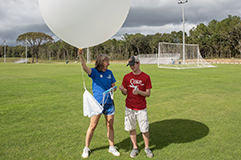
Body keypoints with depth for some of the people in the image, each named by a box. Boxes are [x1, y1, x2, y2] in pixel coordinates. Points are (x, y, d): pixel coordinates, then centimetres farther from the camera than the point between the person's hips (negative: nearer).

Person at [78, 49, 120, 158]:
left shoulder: (109, 73, 6)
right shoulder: (94, 72, -7)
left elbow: (113, 86, 15)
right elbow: (85, 68, -28)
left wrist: (113, 89, -9)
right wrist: (81, 56, -45)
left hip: (109, 103, 4)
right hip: (97, 103, -4)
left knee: (110, 126, 12)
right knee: (92, 126, 4)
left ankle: (111, 147, 30)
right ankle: (86, 148, 24)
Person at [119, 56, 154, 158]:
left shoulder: (146, 77, -4)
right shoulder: (127, 77, 2)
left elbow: (148, 94, -3)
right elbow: (125, 93, 4)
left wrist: (139, 92, -21)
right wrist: (122, 90, -18)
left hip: (141, 108, -2)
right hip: (129, 107, 2)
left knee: (145, 129, 3)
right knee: (131, 128, 9)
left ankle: (147, 148, 26)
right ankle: (135, 148, 28)